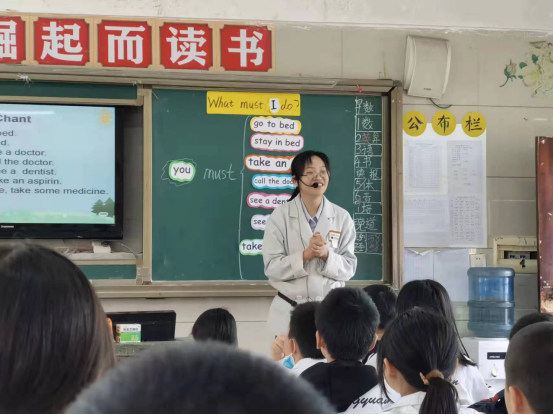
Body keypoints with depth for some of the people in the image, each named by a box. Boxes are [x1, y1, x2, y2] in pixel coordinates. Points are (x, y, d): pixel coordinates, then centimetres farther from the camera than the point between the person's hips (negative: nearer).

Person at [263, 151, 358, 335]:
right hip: (290, 311, -1)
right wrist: (305, 255, -22)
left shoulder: (342, 218, 0)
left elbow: (349, 268, -1)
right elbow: (272, 267, -8)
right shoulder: (280, 217, -4)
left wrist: (326, 255, -20)